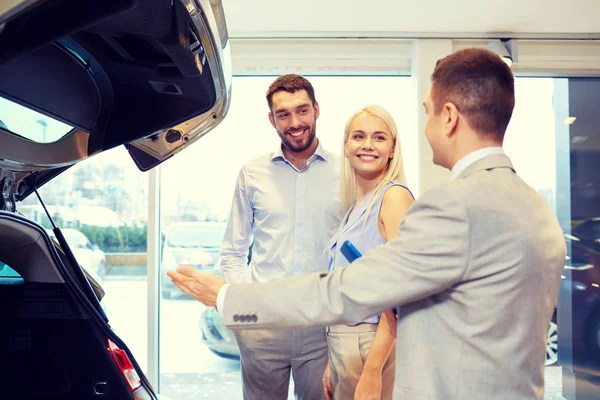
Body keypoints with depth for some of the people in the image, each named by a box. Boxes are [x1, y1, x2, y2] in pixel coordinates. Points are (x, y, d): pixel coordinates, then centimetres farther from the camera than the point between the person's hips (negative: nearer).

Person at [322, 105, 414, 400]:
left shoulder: (395, 196, -14)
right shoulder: (354, 207, 10)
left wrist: (372, 371, -23)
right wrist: (332, 364, 13)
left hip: (374, 345, -7)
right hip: (340, 342, 7)